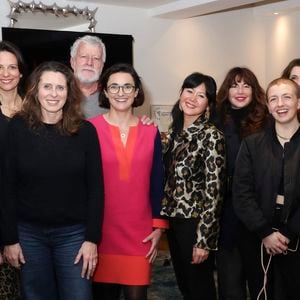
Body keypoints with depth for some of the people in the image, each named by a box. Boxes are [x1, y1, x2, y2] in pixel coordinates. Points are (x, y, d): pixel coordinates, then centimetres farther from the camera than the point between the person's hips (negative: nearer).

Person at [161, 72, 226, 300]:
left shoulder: (212, 136, -15)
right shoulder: (175, 130, 6)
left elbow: (213, 191, -17)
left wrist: (203, 239, -18)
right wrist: (164, 215, 7)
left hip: (196, 223, -7)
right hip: (173, 219, 7)